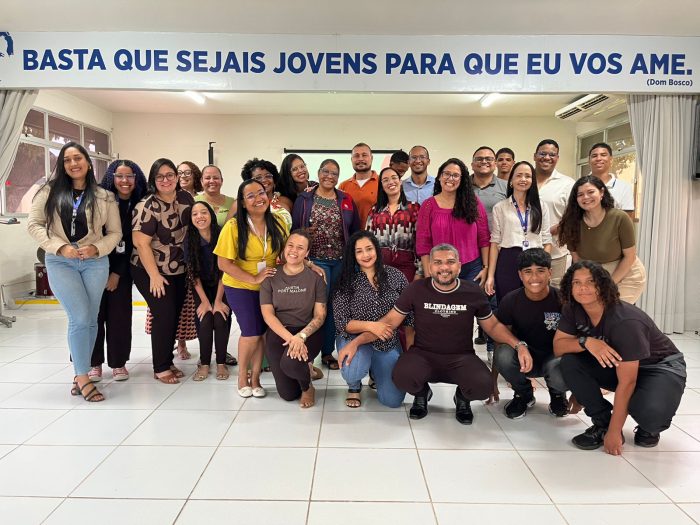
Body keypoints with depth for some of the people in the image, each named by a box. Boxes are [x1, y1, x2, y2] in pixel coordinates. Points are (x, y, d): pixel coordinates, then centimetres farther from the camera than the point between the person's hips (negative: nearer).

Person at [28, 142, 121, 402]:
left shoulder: (104, 197, 4)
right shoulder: (51, 191, 3)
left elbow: (115, 232, 6)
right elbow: (34, 224, 1)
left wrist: (97, 248, -12)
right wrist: (60, 247, -11)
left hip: (95, 262, 1)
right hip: (60, 262, -1)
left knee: (90, 320, 6)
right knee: (80, 317, -12)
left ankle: (80, 373, 23)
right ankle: (84, 378, 1)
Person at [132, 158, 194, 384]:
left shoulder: (186, 198, 2)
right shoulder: (148, 206, -16)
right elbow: (141, 242, -19)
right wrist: (154, 275, -20)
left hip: (179, 270, 6)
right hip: (151, 271, -6)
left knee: (175, 315, 10)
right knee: (164, 314, -8)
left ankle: (168, 361, 25)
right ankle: (160, 368, 7)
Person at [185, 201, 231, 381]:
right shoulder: (190, 240, -11)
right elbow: (193, 273, -8)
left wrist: (218, 301, -16)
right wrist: (204, 301, -13)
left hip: (222, 286, -1)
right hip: (202, 287, 1)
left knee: (220, 319, -19)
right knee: (205, 320, -18)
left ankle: (221, 362, -3)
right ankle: (204, 363, -1)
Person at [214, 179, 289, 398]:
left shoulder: (278, 222, -5)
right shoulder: (233, 226, -17)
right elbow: (224, 264, -18)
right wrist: (253, 279, -20)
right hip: (240, 287, -4)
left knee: (263, 332, 6)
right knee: (252, 333, -5)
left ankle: (255, 378, 24)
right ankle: (242, 376, 21)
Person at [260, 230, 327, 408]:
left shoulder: (315, 278, -3)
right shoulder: (271, 277, -1)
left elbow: (320, 316, -6)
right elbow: (268, 315, -8)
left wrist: (301, 336, -25)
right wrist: (290, 338, -23)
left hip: (308, 333, -2)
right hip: (278, 334, 2)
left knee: (290, 363, -35)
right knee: (288, 394, 1)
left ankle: (307, 386, 2)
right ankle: (305, 370, 35)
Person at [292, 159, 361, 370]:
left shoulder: (346, 200, 9)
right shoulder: (304, 199, 4)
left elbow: (355, 231, 9)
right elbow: (294, 228, 2)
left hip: (341, 261, 3)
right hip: (315, 260, -2)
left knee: (333, 305, 8)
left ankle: (328, 351, 20)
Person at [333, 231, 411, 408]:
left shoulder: (396, 276, -1)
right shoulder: (346, 282, -6)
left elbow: (409, 316, 1)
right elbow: (342, 323, -10)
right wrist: (370, 326, -26)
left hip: (388, 343, 2)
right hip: (355, 339, -2)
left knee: (393, 400, -6)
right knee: (353, 372, -34)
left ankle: (375, 372, 29)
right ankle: (354, 387, 7)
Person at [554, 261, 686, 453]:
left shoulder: (625, 321, -32)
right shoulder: (572, 310, -14)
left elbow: (626, 382, -30)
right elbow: (558, 347, -14)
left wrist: (614, 433, -27)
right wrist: (586, 341, -35)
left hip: (660, 366, -5)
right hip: (615, 364, 6)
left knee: (650, 411, -37)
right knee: (569, 362, -22)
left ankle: (650, 428, 3)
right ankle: (602, 423, -6)